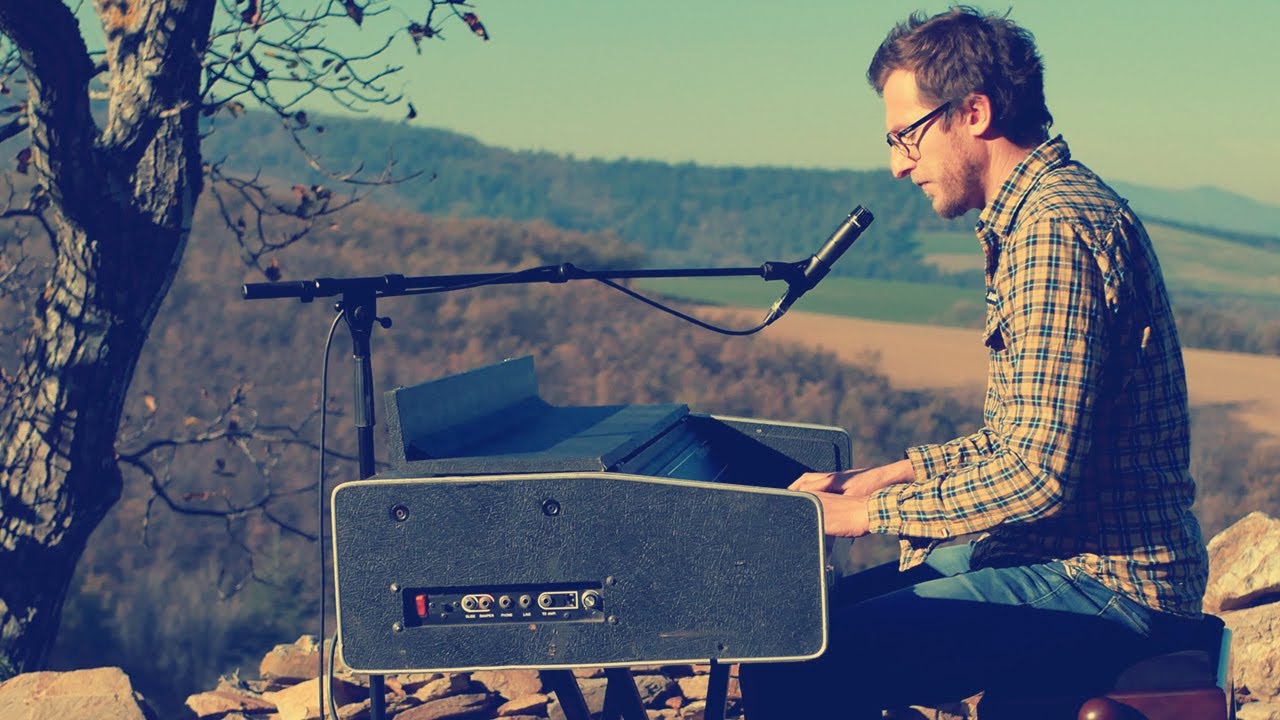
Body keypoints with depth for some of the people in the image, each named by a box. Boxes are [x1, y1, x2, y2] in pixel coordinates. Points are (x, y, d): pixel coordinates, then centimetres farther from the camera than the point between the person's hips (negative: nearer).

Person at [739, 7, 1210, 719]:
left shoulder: (1056, 231, -19)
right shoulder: (1037, 214, 17)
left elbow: (1039, 477, -25)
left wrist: (870, 512, -14)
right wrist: (892, 474, 13)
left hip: (1100, 587, -11)